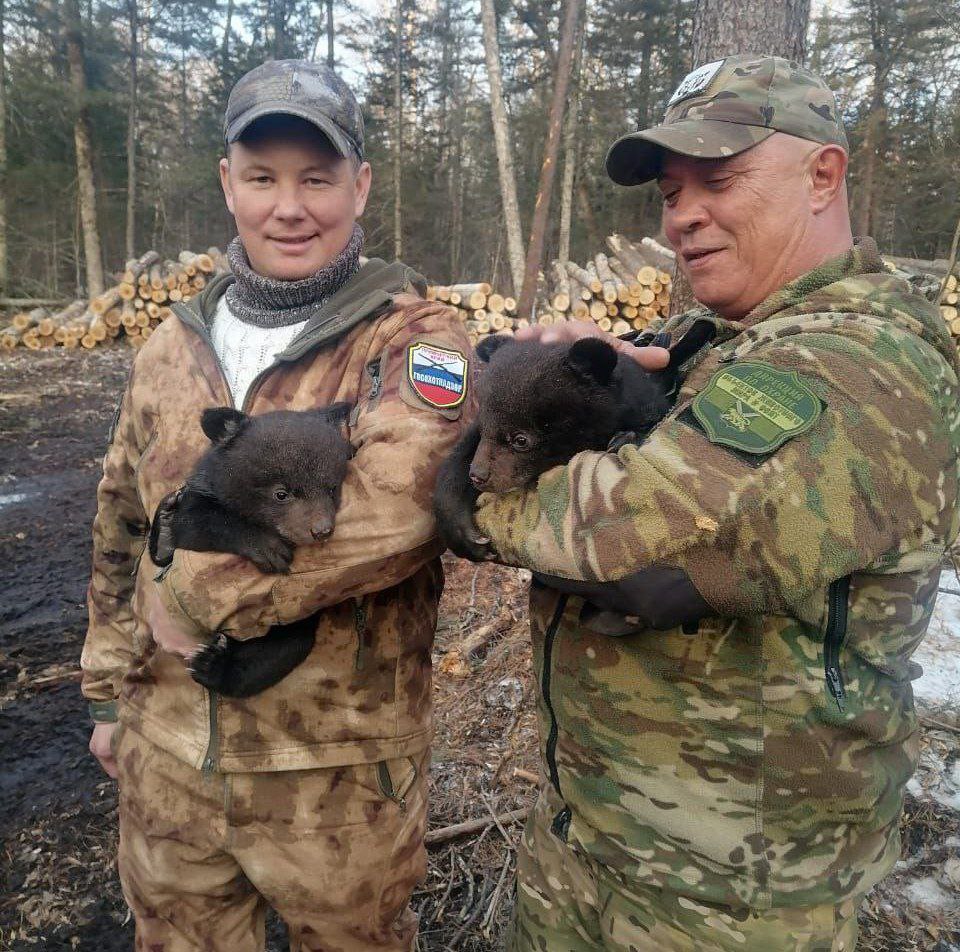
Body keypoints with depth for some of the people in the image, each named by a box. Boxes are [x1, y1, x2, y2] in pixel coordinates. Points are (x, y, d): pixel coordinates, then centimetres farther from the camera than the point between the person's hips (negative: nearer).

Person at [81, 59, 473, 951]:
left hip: (340, 765, -4)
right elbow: (121, 531, 12)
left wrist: (200, 600, -22)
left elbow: (392, 504, -33)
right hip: (165, 752, 5)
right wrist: (109, 690, 16)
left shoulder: (413, 337, -14)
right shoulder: (173, 346, 4)